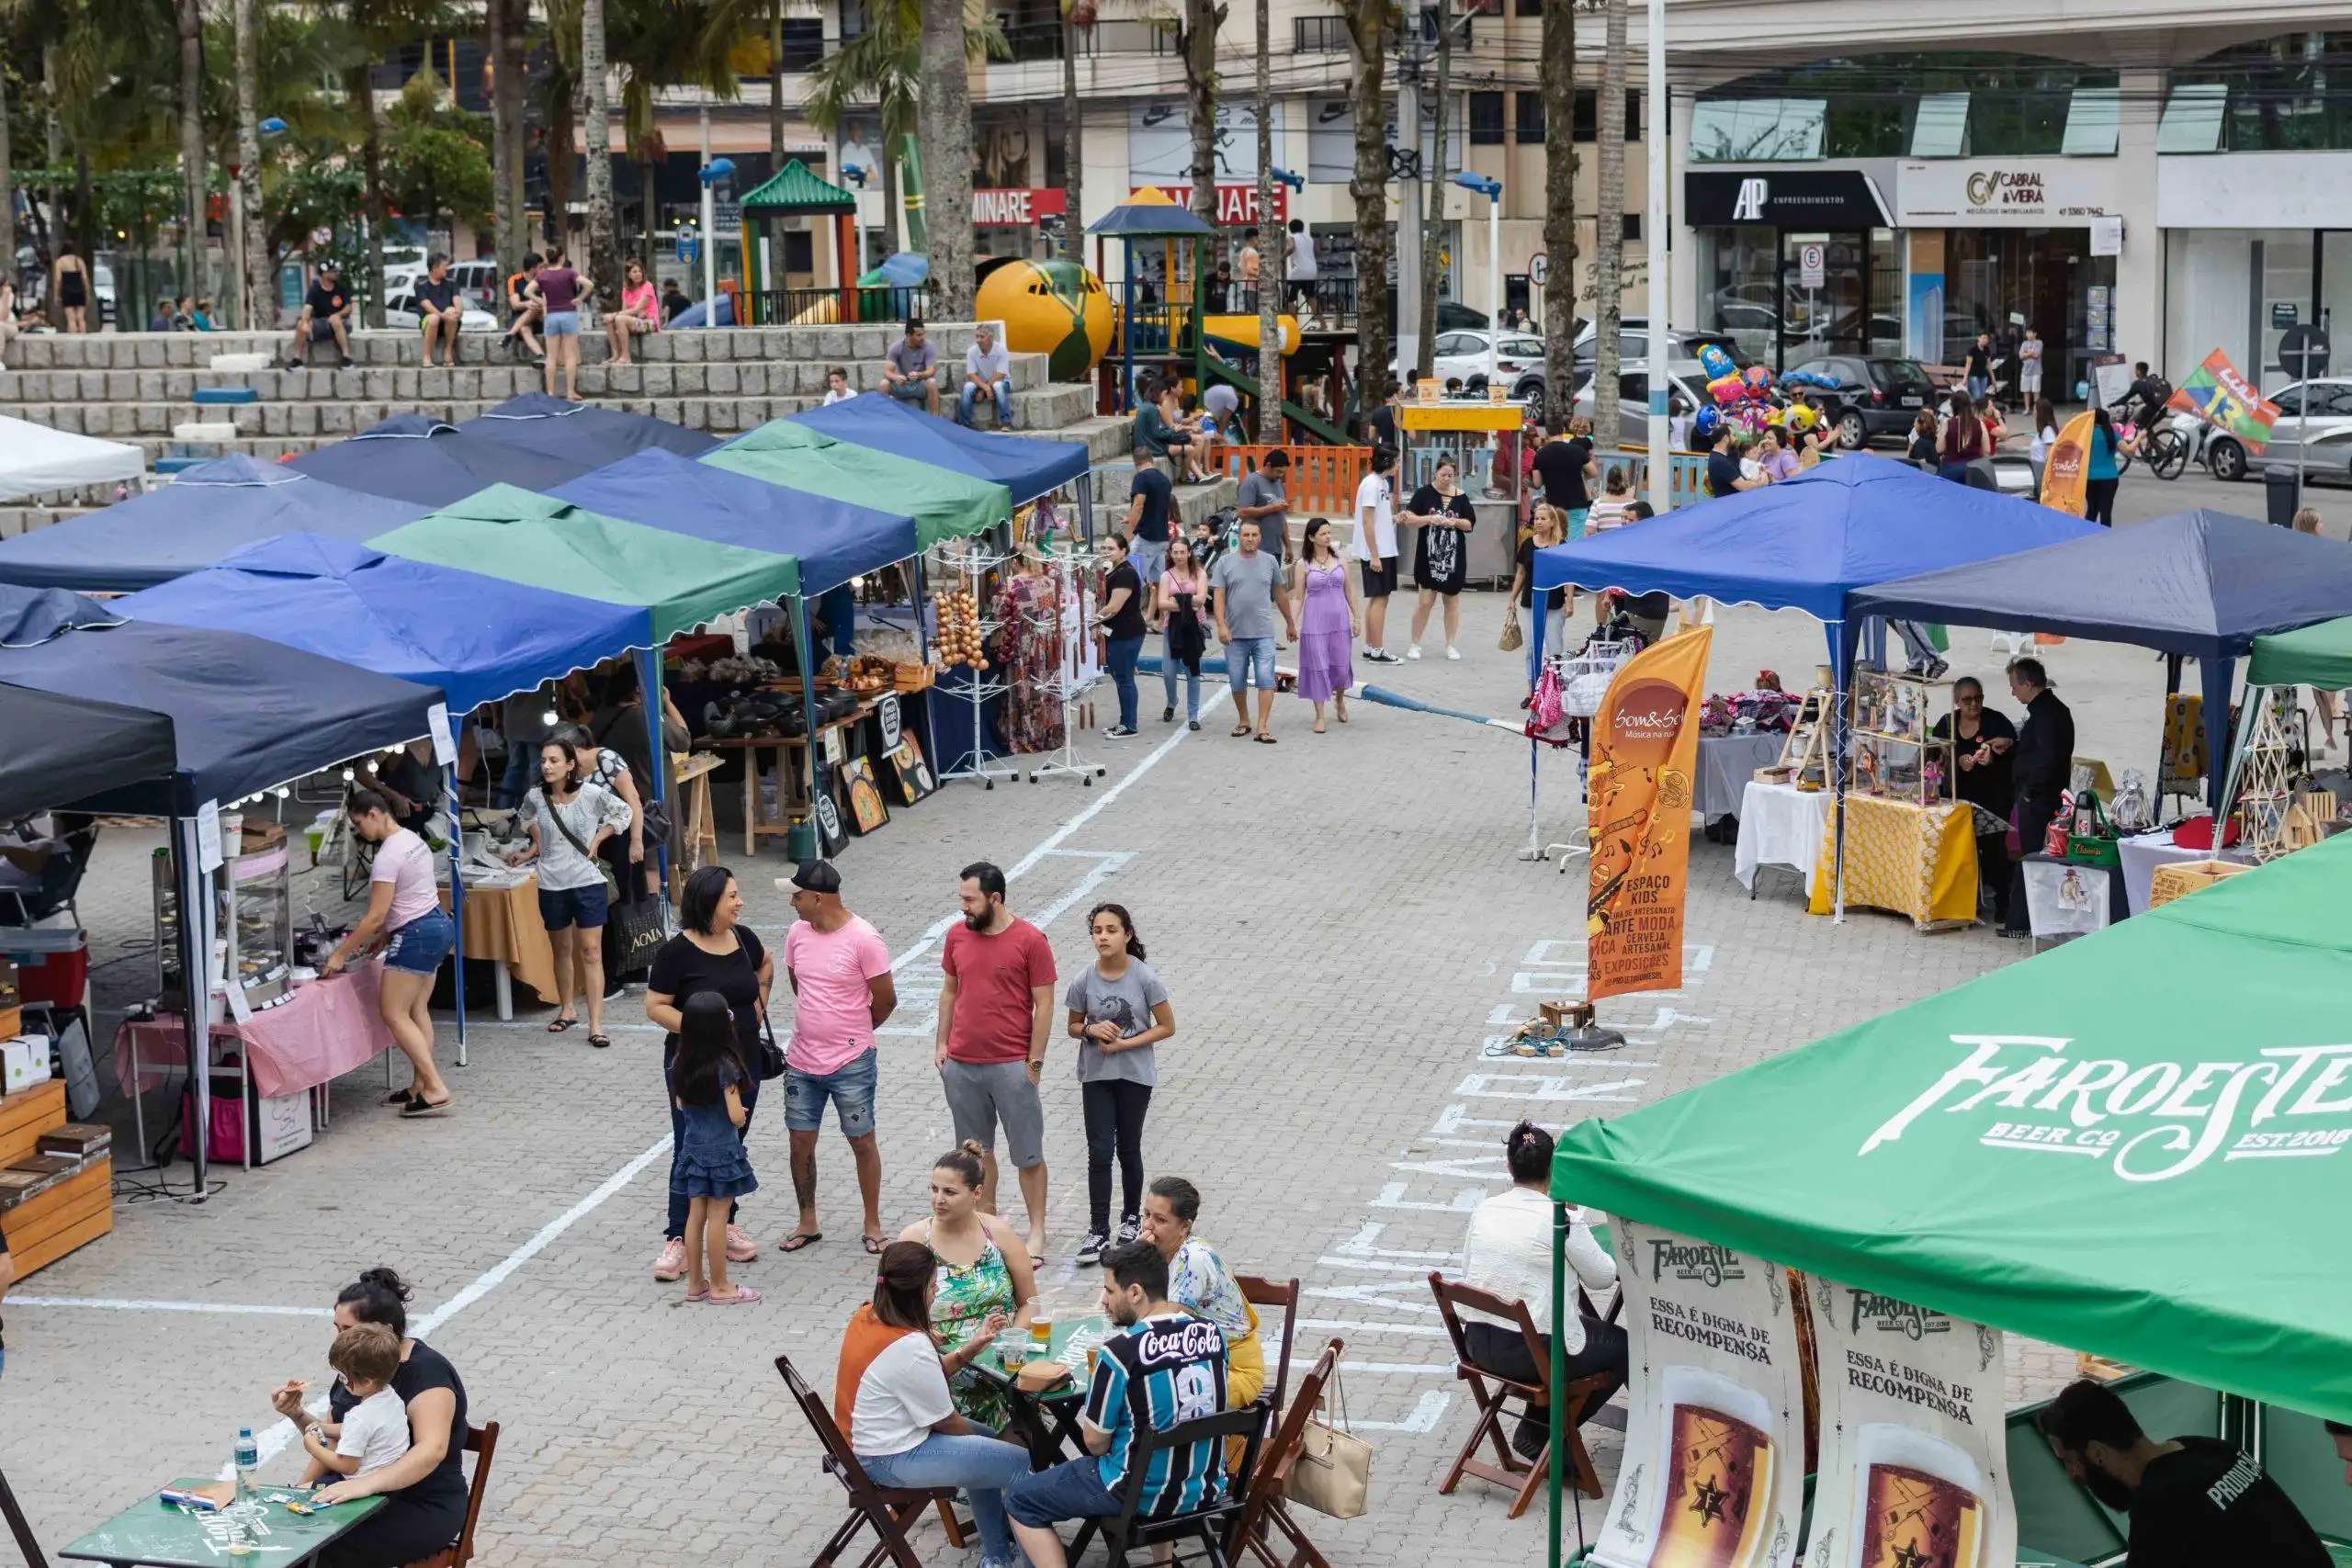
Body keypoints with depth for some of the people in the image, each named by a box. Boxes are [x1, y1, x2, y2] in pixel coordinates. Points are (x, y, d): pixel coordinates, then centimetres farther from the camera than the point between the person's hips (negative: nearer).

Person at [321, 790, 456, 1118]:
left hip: (416, 935, -10)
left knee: (394, 1014, -6)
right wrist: (379, 936, 17)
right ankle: (420, 1087, 14)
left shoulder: (388, 855, -19)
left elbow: (376, 916, -19)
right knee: (416, 1011, 13)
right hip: (438, 925, 10)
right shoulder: (412, 839, 10)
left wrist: (341, 953, -13)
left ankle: (435, 1089, -11)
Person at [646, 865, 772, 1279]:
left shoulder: (743, 938, 1)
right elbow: (655, 1007, -12)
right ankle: (678, 1238, 4)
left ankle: (726, 1225, 28)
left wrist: (758, 1005, 9)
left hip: (742, 1062, 5)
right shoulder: (679, 951, -15)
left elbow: (765, 966, 23)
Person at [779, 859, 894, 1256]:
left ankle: (872, 1224, 20)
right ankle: (808, 1223, 25)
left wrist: (852, 1031, 6)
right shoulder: (797, 933, 0)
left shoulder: (864, 940, -17)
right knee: (801, 1142, 10)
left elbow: (885, 1000, -9)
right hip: (801, 1061, 5)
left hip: (851, 1063, -5)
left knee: (862, 1141, 7)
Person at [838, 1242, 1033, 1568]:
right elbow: (945, 1421, -15)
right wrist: (976, 1434, 5)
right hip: (891, 1460, -10)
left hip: (862, 1442, 10)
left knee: (985, 1444, 26)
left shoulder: (866, 1317, -2)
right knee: (1019, 1462, -5)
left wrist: (968, 1351, -1)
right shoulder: (909, 1347, -28)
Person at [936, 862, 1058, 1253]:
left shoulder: (1030, 941, -11)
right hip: (961, 1064, 5)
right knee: (977, 1149, 14)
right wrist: (941, 1044, 9)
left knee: (1028, 1153, 2)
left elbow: (1044, 1005, -8)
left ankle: (1037, 1232, 11)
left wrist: (1035, 1061, -10)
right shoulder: (957, 935, 4)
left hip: (1011, 1066, -5)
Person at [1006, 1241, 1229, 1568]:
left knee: (1020, 1499, 10)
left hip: (1142, 1496, -6)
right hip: (1205, 1489, 6)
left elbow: (1095, 1442, -13)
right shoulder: (1211, 1333, -4)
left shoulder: (1120, 1351, -22)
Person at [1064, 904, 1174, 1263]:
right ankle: (1098, 1229, 2)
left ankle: (1131, 1216, 30)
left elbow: (1166, 1027, -7)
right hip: (1096, 1075, 1)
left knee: (1128, 1149, 11)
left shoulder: (1144, 978, -12)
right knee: (1099, 1152, -2)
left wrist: (1125, 1043, -16)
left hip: (1135, 1075, -1)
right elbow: (1074, 1027, 7)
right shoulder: (1084, 981, -6)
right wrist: (1092, 1030, -16)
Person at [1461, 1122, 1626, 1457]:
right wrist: (1575, 1216, 10)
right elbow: (1603, 1277, -4)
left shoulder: (1483, 1211, 1)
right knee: (1626, 1347, 16)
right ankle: (1543, 1432, 14)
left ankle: (1536, 1429, 24)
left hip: (1478, 1345, 7)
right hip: (1532, 1351, -7)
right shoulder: (1561, 1218, -15)